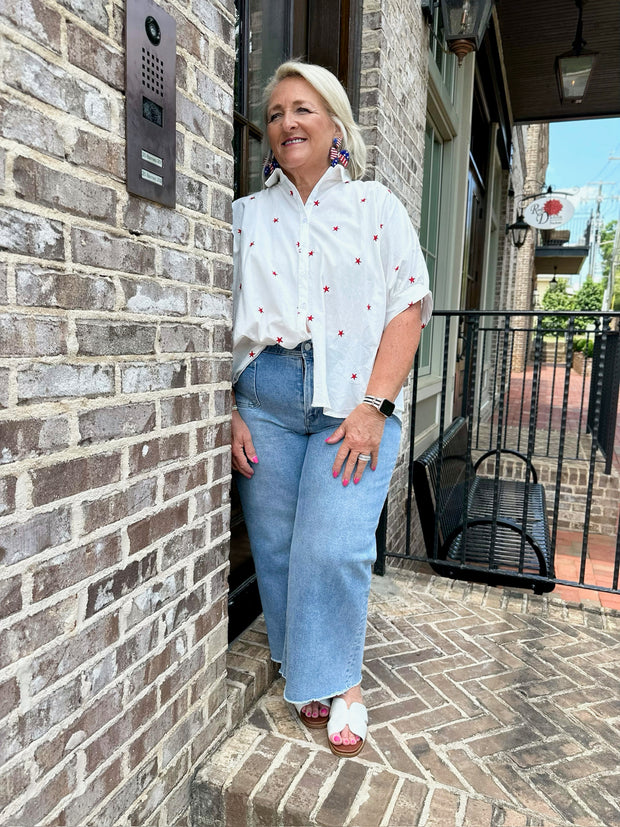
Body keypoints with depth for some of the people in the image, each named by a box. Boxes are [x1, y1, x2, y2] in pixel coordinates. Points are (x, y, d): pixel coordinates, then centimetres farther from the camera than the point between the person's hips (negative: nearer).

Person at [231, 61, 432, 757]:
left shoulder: (376, 206, 9)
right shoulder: (245, 215, 14)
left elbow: (408, 308, 0)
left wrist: (373, 406, -11)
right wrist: (228, 413, -3)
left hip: (353, 398, -2)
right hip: (263, 396, 3)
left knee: (331, 545, -10)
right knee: (276, 548, 6)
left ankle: (338, 679, 16)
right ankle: (302, 673, 28)